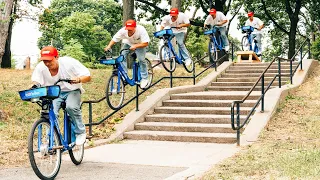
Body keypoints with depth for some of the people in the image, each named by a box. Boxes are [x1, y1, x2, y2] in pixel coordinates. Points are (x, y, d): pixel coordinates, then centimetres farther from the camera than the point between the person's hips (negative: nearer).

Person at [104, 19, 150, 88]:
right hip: (128, 43, 3)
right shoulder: (123, 31, -31)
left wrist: (135, 46, -49)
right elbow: (114, 39, -26)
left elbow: (146, 43, -36)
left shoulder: (141, 30, -36)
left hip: (140, 44, -3)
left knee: (141, 59, -20)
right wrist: (109, 46, -44)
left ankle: (144, 79, -3)